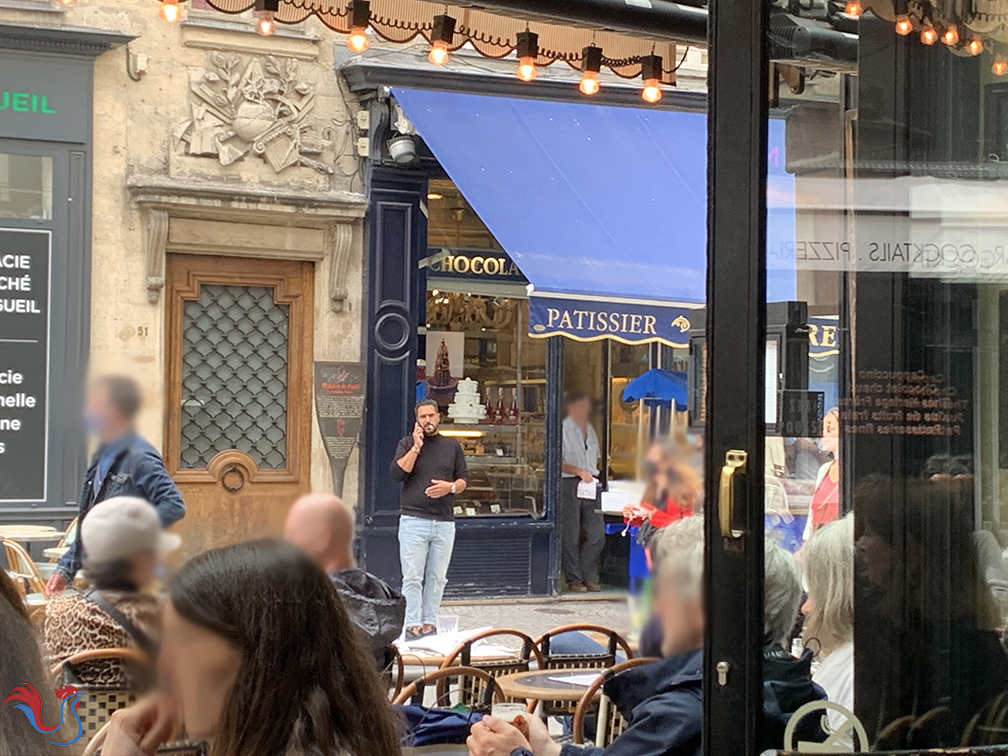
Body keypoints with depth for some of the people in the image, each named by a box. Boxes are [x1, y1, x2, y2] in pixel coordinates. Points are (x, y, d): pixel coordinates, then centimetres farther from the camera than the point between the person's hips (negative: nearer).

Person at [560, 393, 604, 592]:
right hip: (569, 485, -7)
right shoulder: (563, 429, -4)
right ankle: (574, 580, 3)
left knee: (597, 533, 2)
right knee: (570, 536, -3)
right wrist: (578, 471, -20)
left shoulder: (589, 430, 18)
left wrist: (592, 474, 11)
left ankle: (589, 576, 13)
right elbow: (558, 463, -10)